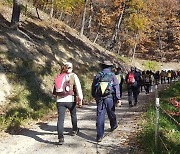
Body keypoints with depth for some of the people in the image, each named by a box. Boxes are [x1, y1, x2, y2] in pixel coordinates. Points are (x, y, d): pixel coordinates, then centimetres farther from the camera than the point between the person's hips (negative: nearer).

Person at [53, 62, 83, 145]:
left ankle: (60, 137, -11)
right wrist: (80, 99, -10)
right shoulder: (73, 76, 0)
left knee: (60, 118, -2)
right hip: (70, 100, -1)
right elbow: (78, 88, -9)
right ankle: (74, 130, 41)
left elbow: (55, 89, 14)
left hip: (60, 100, 1)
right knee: (73, 115, 23)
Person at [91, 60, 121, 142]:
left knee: (100, 116, -2)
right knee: (111, 113, 21)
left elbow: (93, 87, 15)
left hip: (99, 98, 1)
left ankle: (99, 135, -7)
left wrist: (94, 96, 28)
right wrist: (118, 98, -5)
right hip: (109, 98, -1)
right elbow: (116, 87, -5)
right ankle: (113, 126, 46)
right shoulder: (112, 75, 2)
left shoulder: (97, 76, 9)